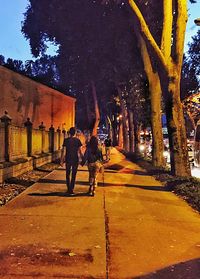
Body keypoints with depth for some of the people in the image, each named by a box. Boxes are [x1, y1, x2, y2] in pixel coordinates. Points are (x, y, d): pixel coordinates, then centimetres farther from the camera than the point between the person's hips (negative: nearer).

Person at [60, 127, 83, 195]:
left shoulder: (66, 140, -4)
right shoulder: (77, 140, -3)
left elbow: (63, 151, -5)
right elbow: (79, 151, -3)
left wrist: (61, 160, -1)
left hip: (68, 160, 0)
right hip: (75, 160, 0)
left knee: (68, 175, 16)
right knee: (73, 175, 7)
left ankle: (69, 189, 19)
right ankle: (71, 190, 6)